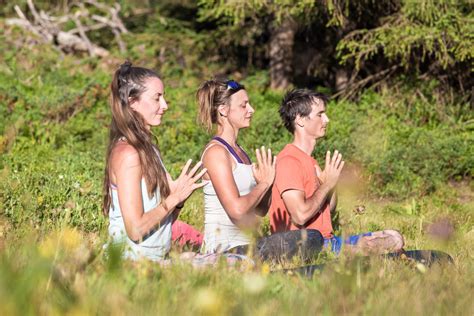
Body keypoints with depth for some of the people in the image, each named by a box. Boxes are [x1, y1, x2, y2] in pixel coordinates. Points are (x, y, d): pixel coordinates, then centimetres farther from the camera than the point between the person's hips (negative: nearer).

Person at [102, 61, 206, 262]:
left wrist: (180, 195, -3)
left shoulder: (149, 149, 14)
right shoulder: (127, 153, -12)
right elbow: (135, 229, -16)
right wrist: (175, 197, -12)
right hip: (132, 258, -8)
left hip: (155, 259, 8)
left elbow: (162, 221, 12)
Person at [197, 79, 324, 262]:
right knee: (312, 238, -19)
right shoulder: (216, 152, -9)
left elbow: (260, 210, 17)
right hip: (226, 247, -9)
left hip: (244, 243, 9)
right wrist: (264, 183, -6)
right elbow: (236, 209, -20)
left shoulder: (238, 151, 18)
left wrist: (267, 182, 0)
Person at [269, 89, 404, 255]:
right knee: (393, 241, -19)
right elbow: (300, 216, -22)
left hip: (326, 240, 10)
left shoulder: (309, 160, 21)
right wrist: (328, 183, -11)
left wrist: (332, 180, 5)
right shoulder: (288, 161, -12)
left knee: (394, 239, 2)